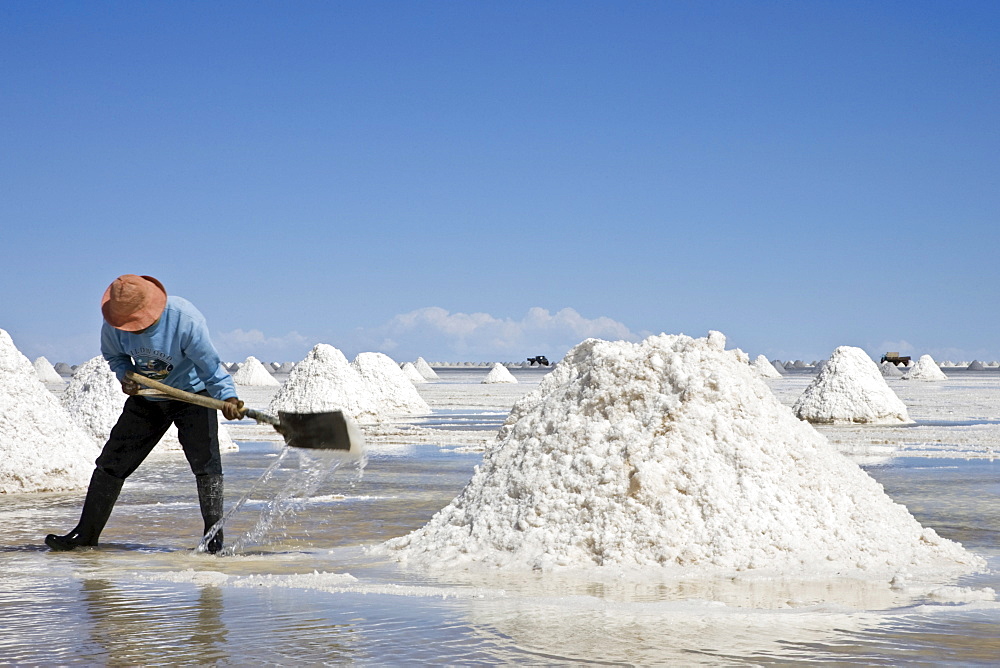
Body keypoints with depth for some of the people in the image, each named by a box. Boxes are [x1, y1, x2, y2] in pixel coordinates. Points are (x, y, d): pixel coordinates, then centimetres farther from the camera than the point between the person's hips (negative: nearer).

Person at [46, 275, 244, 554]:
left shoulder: (185, 319, -30)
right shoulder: (113, 324, -17)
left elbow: (210, 365, -26)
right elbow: (114, 355, 4)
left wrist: (228, 397, -39)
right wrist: (125, 375, -17)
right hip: (146, 398, 4)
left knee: (205, 462, -17)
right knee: (111, 462, 4)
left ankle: (214, 537, -11)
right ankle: (86, 532, 14)